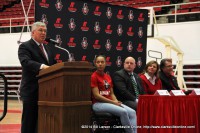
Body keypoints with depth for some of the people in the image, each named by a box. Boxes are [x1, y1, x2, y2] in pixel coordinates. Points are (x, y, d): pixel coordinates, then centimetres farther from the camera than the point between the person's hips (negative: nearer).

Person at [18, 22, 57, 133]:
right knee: (29, 122, -1)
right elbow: (26, 62, -23)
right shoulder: (25, 47, -5)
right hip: (32, 91, -7)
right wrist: (42, 66, -38)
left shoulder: (47, 48, 20)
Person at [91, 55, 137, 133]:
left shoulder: (108, 77, 16)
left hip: (111, 103, 7)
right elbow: (96, 95, -13)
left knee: (132, 112, -14)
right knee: (123, 112, -29)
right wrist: (113, 102, -14)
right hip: (98, 104, -7)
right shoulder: (93, 76, -7)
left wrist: (116, 101, -6)